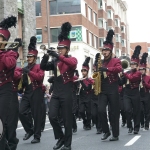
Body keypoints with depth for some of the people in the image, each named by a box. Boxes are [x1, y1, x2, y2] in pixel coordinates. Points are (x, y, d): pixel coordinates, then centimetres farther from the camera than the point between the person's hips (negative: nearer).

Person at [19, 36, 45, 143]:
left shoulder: (39, 67, -1)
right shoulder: (25, 68, 16)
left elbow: (40, 77, -20)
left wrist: (29, 72, -27)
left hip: (36, 94, -5)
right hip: (27, 93, 6)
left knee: (36, 115, -2)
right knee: (22, 112, -8)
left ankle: (37, 136, 5)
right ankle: (29, 130, 11)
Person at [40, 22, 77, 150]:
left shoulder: (72, 59, 0)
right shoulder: (55, 61, 13)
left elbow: (73, 64, -25)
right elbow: (43, 67, 3)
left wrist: (58, 56, -34)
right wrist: (46, 56, -14)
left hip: (66, 94, -4)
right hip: (55, 93, 4)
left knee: (67, 119, 0)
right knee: (52, 116, -6)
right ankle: (60, 137, 14)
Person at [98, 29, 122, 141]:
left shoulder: (116, 61, 0)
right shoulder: (100, 62, 13)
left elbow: (119, 69, -22)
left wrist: (107, 68, -34)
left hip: (113, 89, -4)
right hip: (103, 90, 4)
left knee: (114, 112, 1)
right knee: (101, 110, -11)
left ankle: (115, 135, 9)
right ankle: (106, 131, 5)